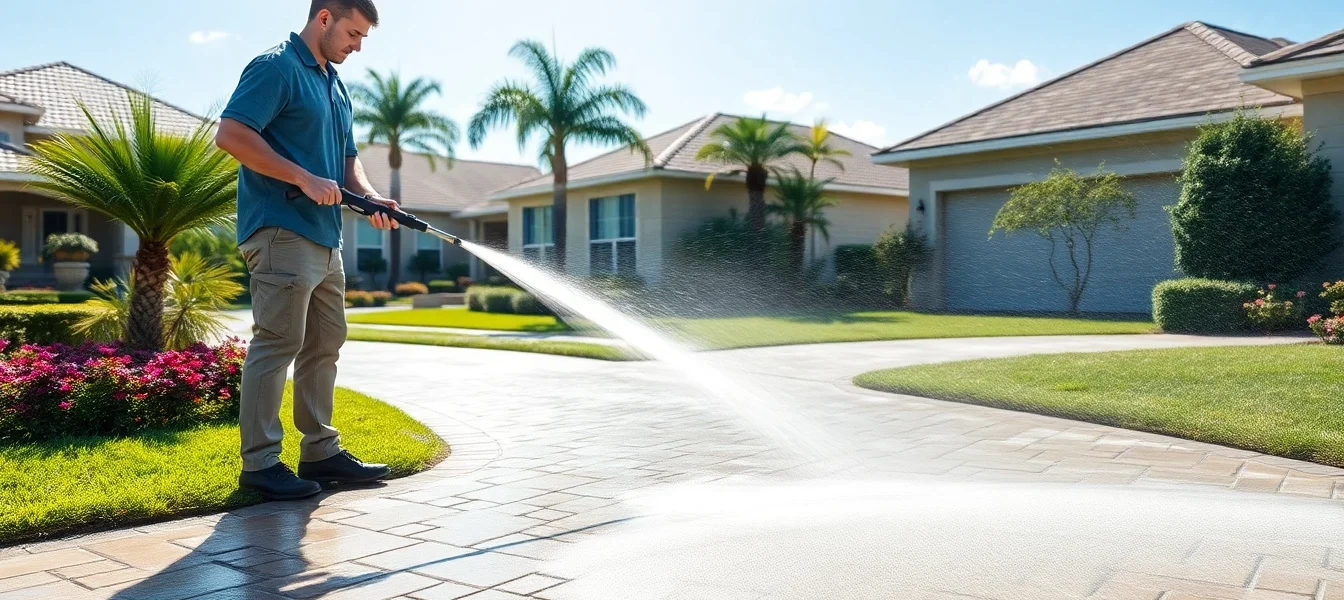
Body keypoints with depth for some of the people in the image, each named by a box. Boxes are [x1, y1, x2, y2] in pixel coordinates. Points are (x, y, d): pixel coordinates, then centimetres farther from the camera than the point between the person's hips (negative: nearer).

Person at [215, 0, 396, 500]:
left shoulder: (335, 85, 20)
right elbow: (231, 134, -18)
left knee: (324, 345, 11)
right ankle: (260, 463, 0)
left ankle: (321, 452, 20)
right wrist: (305, 179, -21)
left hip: (326, 238, 10)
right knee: (277, 343, -8)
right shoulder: (275, 67, -8)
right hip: (282, 232, -9)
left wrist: (368, 196, 3)